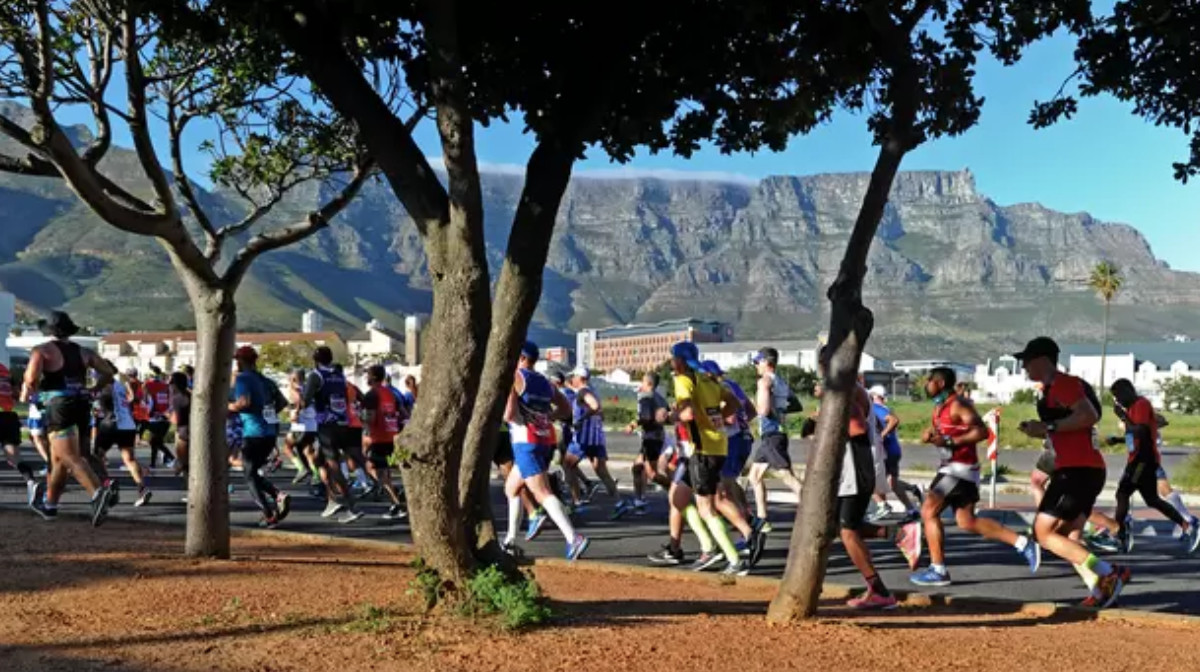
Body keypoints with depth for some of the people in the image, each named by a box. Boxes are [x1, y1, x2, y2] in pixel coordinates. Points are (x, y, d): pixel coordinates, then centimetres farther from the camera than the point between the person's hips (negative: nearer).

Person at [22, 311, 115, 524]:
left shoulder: (43, 350, -2)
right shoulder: (83, 352, 14)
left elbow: (31, 379, -15)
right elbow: (109, 372, 15)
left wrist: (26, 393, 5)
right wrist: (93, 391, 27)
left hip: (59, 407, -7)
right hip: (82, 407, 7)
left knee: (71, 458, -16)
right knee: (58, 458, 20)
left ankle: (98, 492, -39)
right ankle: (49, 504, 32)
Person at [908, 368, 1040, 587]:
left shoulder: (957, 405, -15)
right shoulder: (939, 406, 14)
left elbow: (982, 431, -22)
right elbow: (937, 429, 22)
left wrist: (950, 442, -25)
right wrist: (929, 434, -1)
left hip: (961, 468, -10)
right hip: (952, 467, 10)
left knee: (929, 512, -9)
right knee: (967, 522, 11)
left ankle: (938, 571, -4)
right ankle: (1023, 544, 16)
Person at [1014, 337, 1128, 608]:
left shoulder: (1062, 384, -9)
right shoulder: (1053, 388, 22)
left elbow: (1089, 415, -24)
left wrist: (1049, 427, -18)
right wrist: (1040, 431, 15)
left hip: (1078, 470, -11)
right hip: (1087, 470, 11)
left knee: (1043, 533, -9)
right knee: (1067, 539, 10)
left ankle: (1110, 573, -14)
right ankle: (1101, 590, 2)